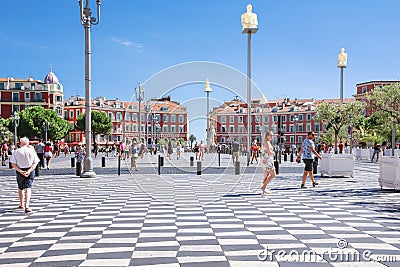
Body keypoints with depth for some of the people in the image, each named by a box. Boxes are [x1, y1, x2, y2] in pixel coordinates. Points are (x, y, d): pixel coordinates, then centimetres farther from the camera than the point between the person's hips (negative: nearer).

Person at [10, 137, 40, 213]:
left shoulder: (16, 152, -4)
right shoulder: (32, 151, -4)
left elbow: (13, 164, -9)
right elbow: (35, 163, -8)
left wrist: (20, 171, -13)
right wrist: (29, 171, -14)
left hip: (20, 171, 1)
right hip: (30, 171, -1)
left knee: (20, 188, 19)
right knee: (28, 188, -2)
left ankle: (21, 204, 34)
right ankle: (27, 205, -19)